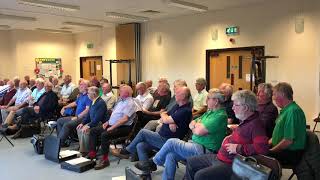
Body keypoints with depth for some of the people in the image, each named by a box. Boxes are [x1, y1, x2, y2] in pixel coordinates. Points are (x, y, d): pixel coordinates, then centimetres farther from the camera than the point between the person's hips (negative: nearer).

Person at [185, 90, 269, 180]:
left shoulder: (255, 124, -21)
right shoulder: (244, 120, 9)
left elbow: (263, 148, -34)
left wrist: (238, 148, -27)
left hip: (230, 164, -10)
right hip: (219, 157, 10)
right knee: (190, 162, 13)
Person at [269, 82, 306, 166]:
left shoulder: (293, 111, -19)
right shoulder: (285, 110, 14)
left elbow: (288, 141, -24)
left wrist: (271, 151, -14)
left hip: (291, 154, -10)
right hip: (281, 149, 10)